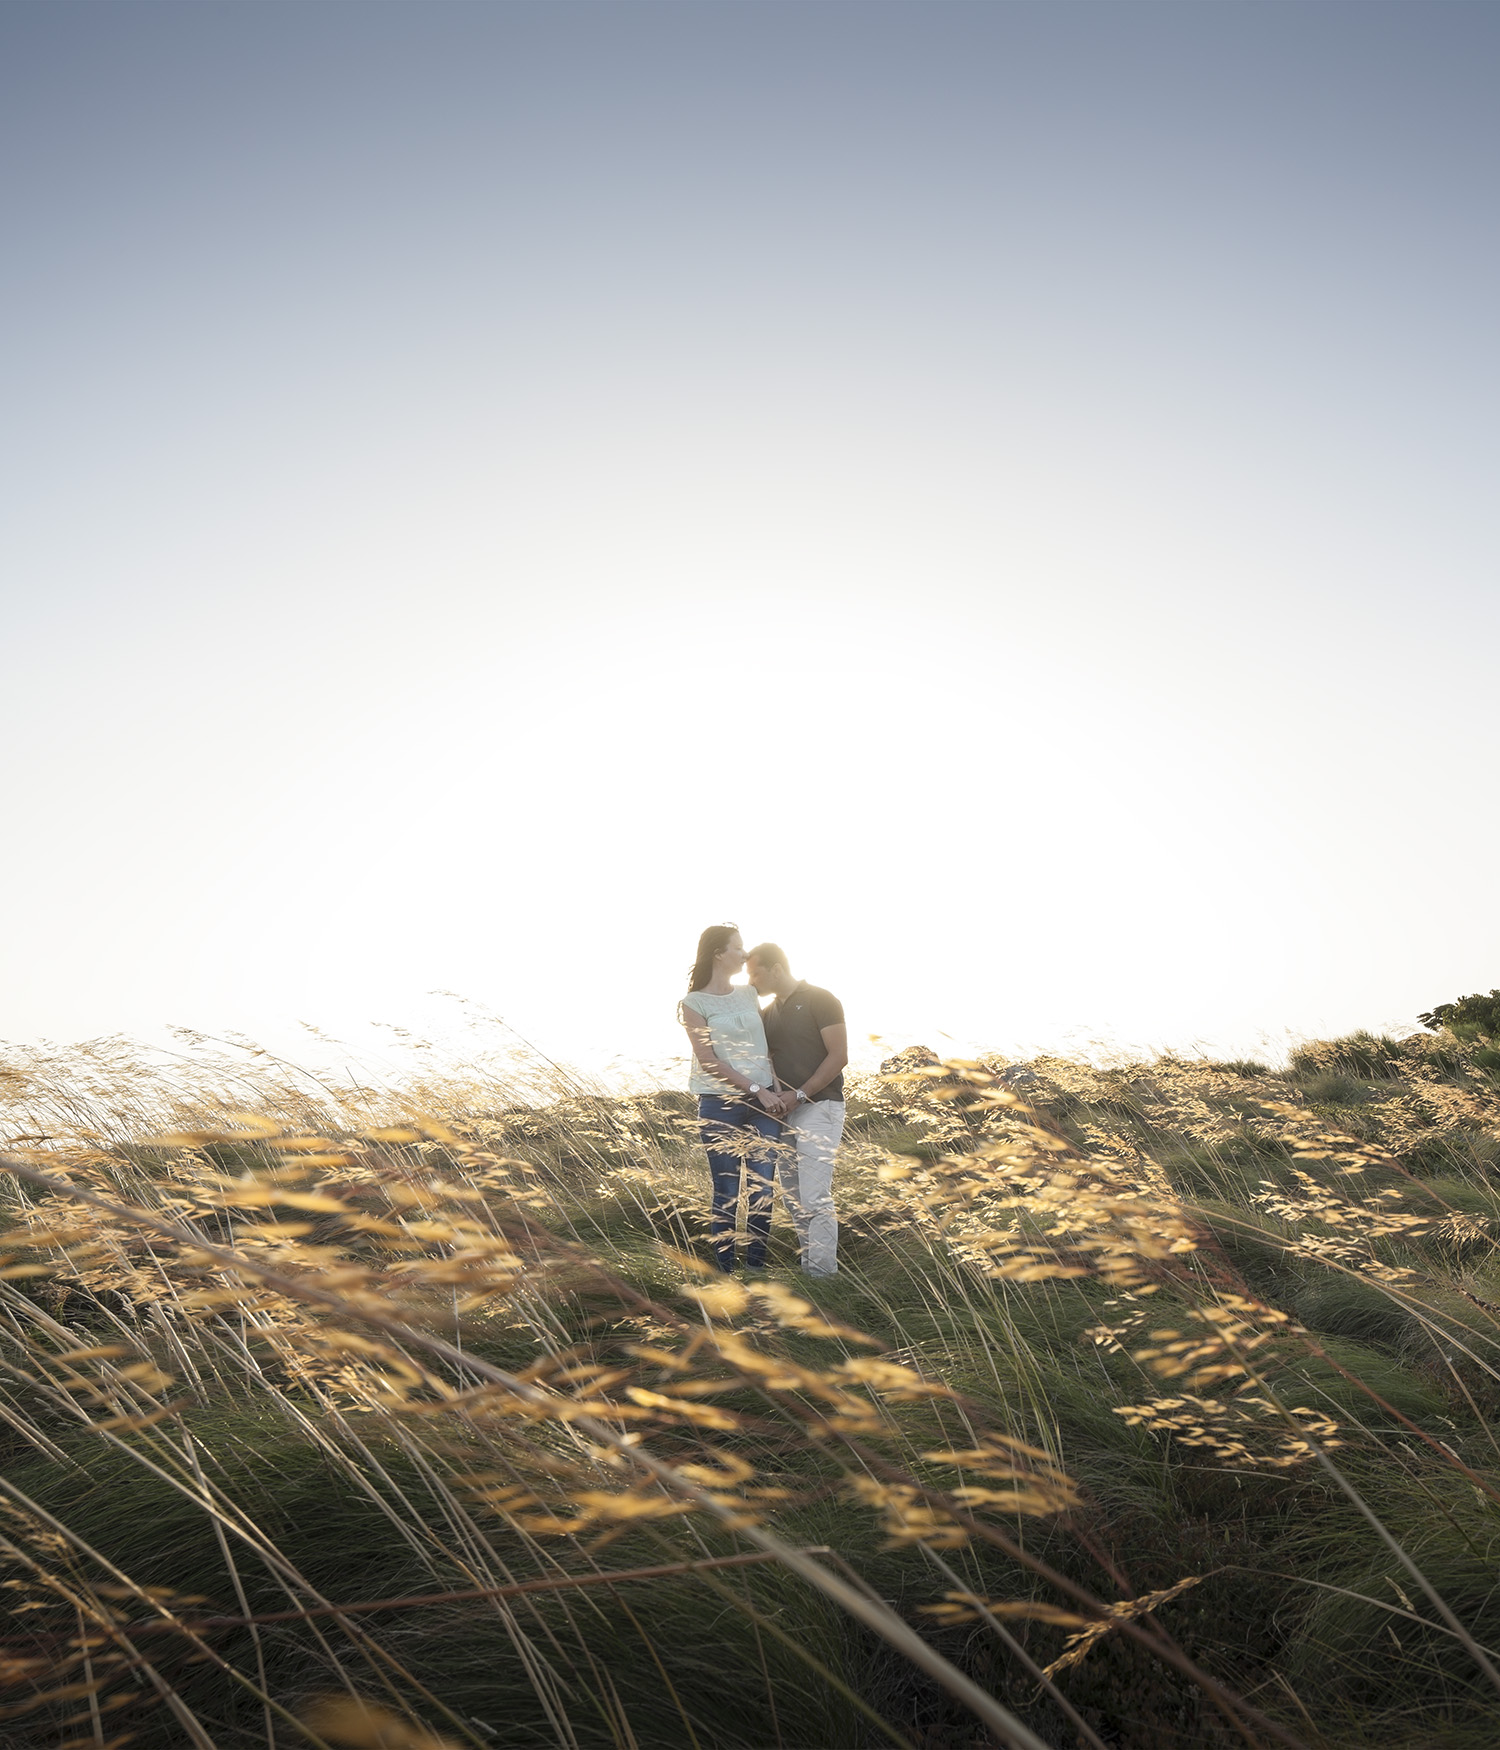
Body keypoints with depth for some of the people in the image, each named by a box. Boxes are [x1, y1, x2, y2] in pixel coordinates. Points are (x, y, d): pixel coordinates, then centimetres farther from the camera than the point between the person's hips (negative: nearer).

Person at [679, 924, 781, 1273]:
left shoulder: (749, 994, 13)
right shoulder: (695, 1003, -3)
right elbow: (708, 1061, -10)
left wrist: (774, 1088, 2)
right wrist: (756, 1090, -13)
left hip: (764, 1102, 5)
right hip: (720, 1105, -5)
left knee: (763, 1189, 2)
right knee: (727, 1194, 0)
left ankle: (756, 1265, 14)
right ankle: (724, 1268, 11)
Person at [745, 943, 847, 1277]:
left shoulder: (820, 1000, -6)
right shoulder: (769, 1012, 16)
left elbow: (839, 1056, -12)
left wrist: (800, 1094, -17)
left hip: (819, 1107, -8)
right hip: (785, 1112, 8)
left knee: (814, 1195, -12)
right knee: (792, 1195, 8)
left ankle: (823, 1270, -7)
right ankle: (811, 1264, 15)